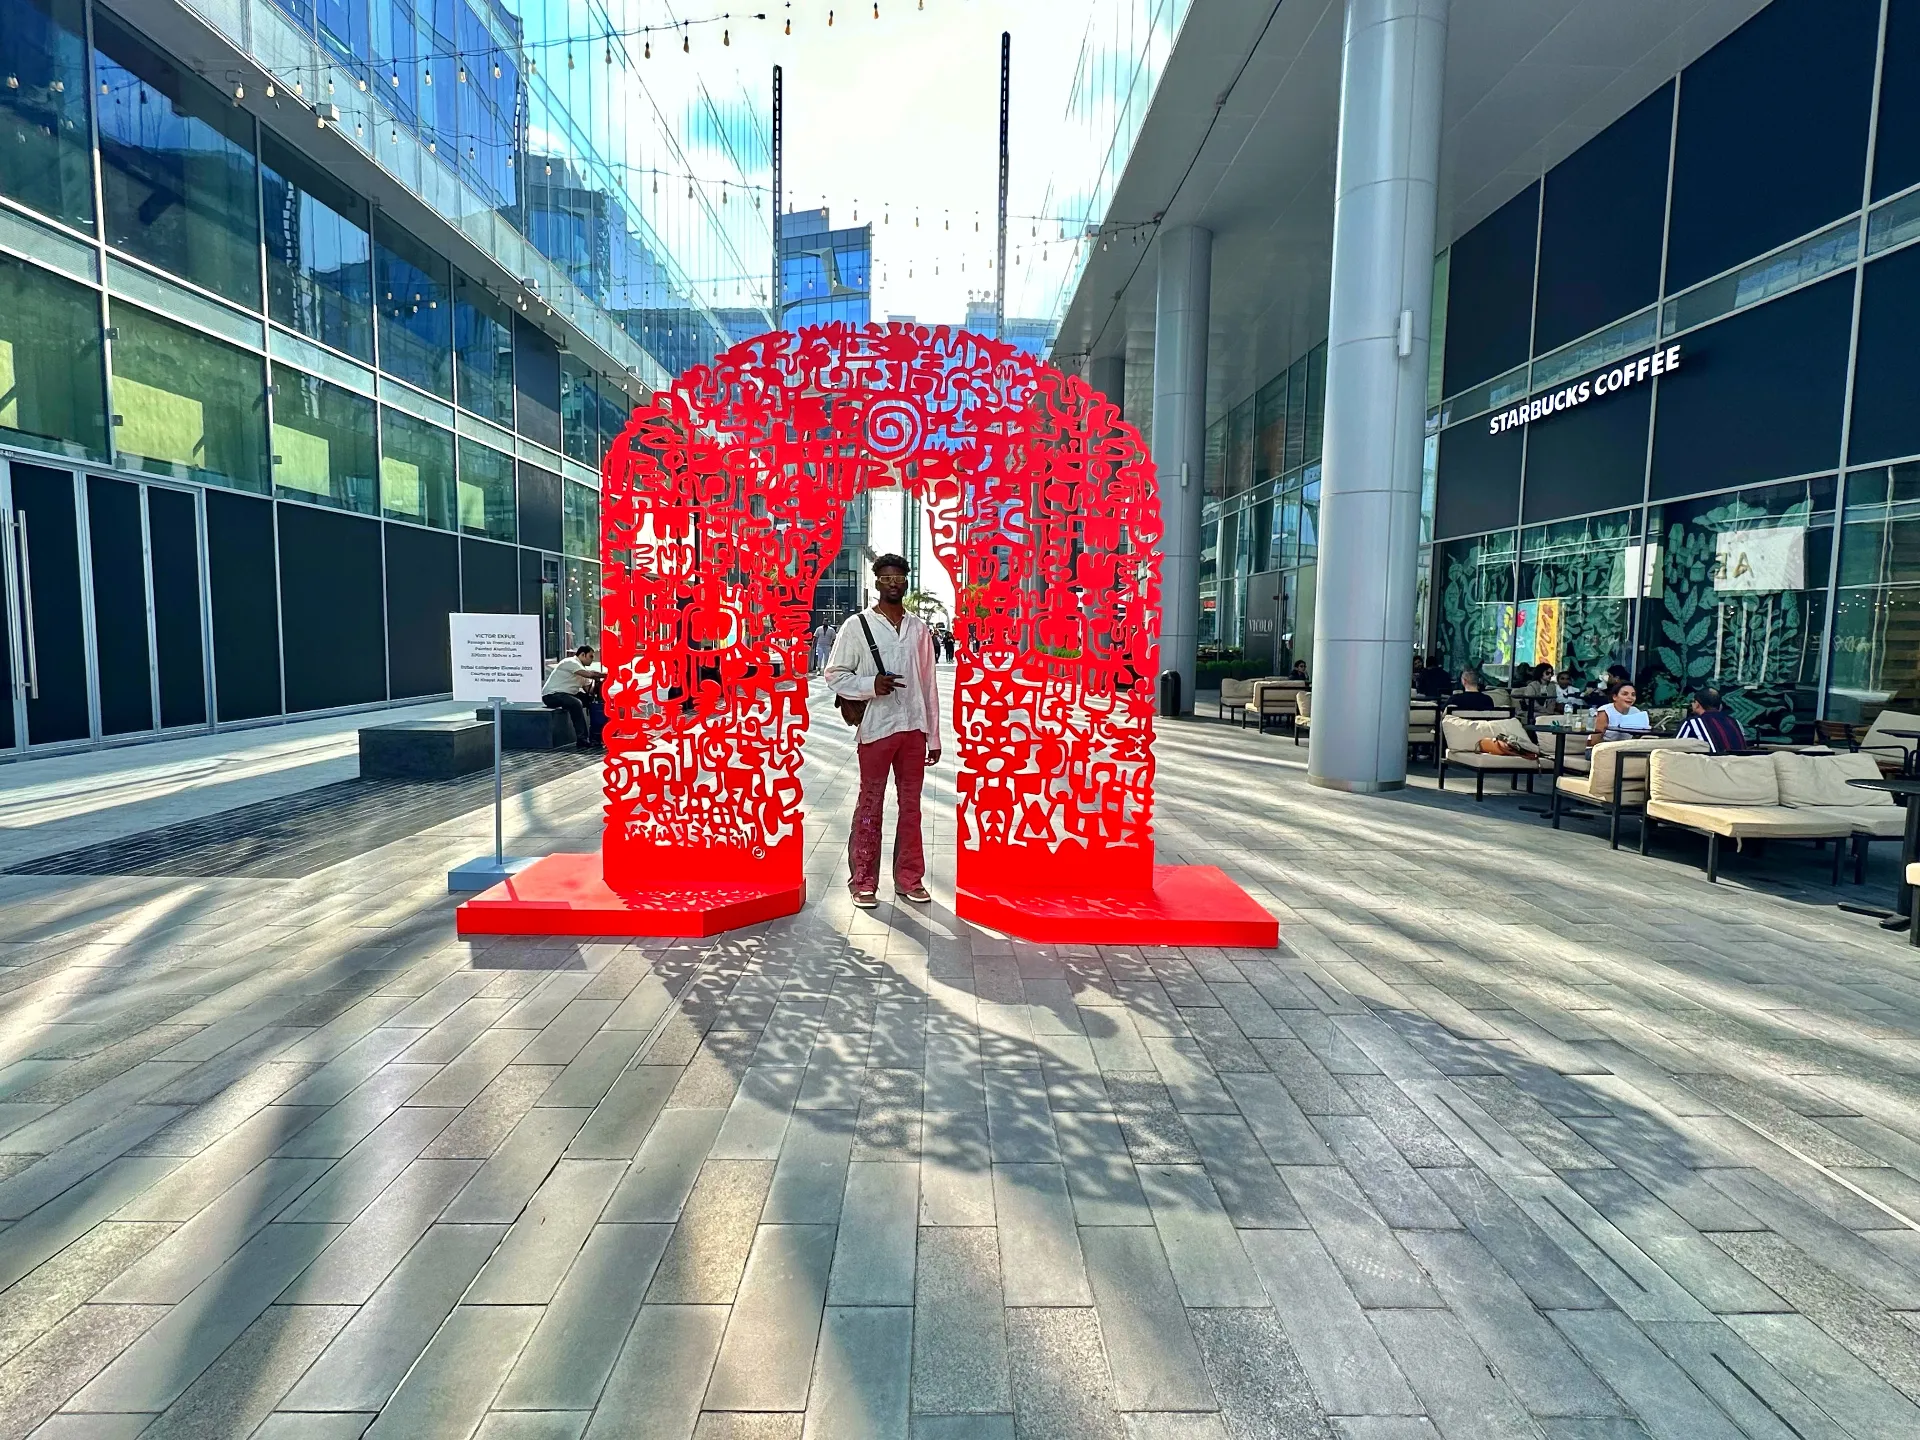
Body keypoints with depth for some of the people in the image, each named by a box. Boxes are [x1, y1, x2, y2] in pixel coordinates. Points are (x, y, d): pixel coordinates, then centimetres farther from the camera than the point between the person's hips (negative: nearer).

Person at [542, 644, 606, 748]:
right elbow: (590, 674, -30)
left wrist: (598, 683, -14)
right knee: (576, 703, -34)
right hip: (552, 695, -10)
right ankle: (582, 739, -30)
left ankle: (595, 735, 4)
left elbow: (589, 690, 5)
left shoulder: (582, 670, 14)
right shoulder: (571, 662, -15)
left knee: (593, 700, 0)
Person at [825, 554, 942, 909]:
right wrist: (871, 685, -19)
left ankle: (909, 878, 21)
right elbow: (834, 675, -1)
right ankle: (863, 882, 15)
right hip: (876, 728, -3)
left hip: (914, 728, 4)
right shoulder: (857, 626, -1)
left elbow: (929, 684, 10)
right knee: (870, 806, 4)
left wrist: (934, 736, 9)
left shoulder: (919, 628, 9)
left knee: (911, 805, 10)